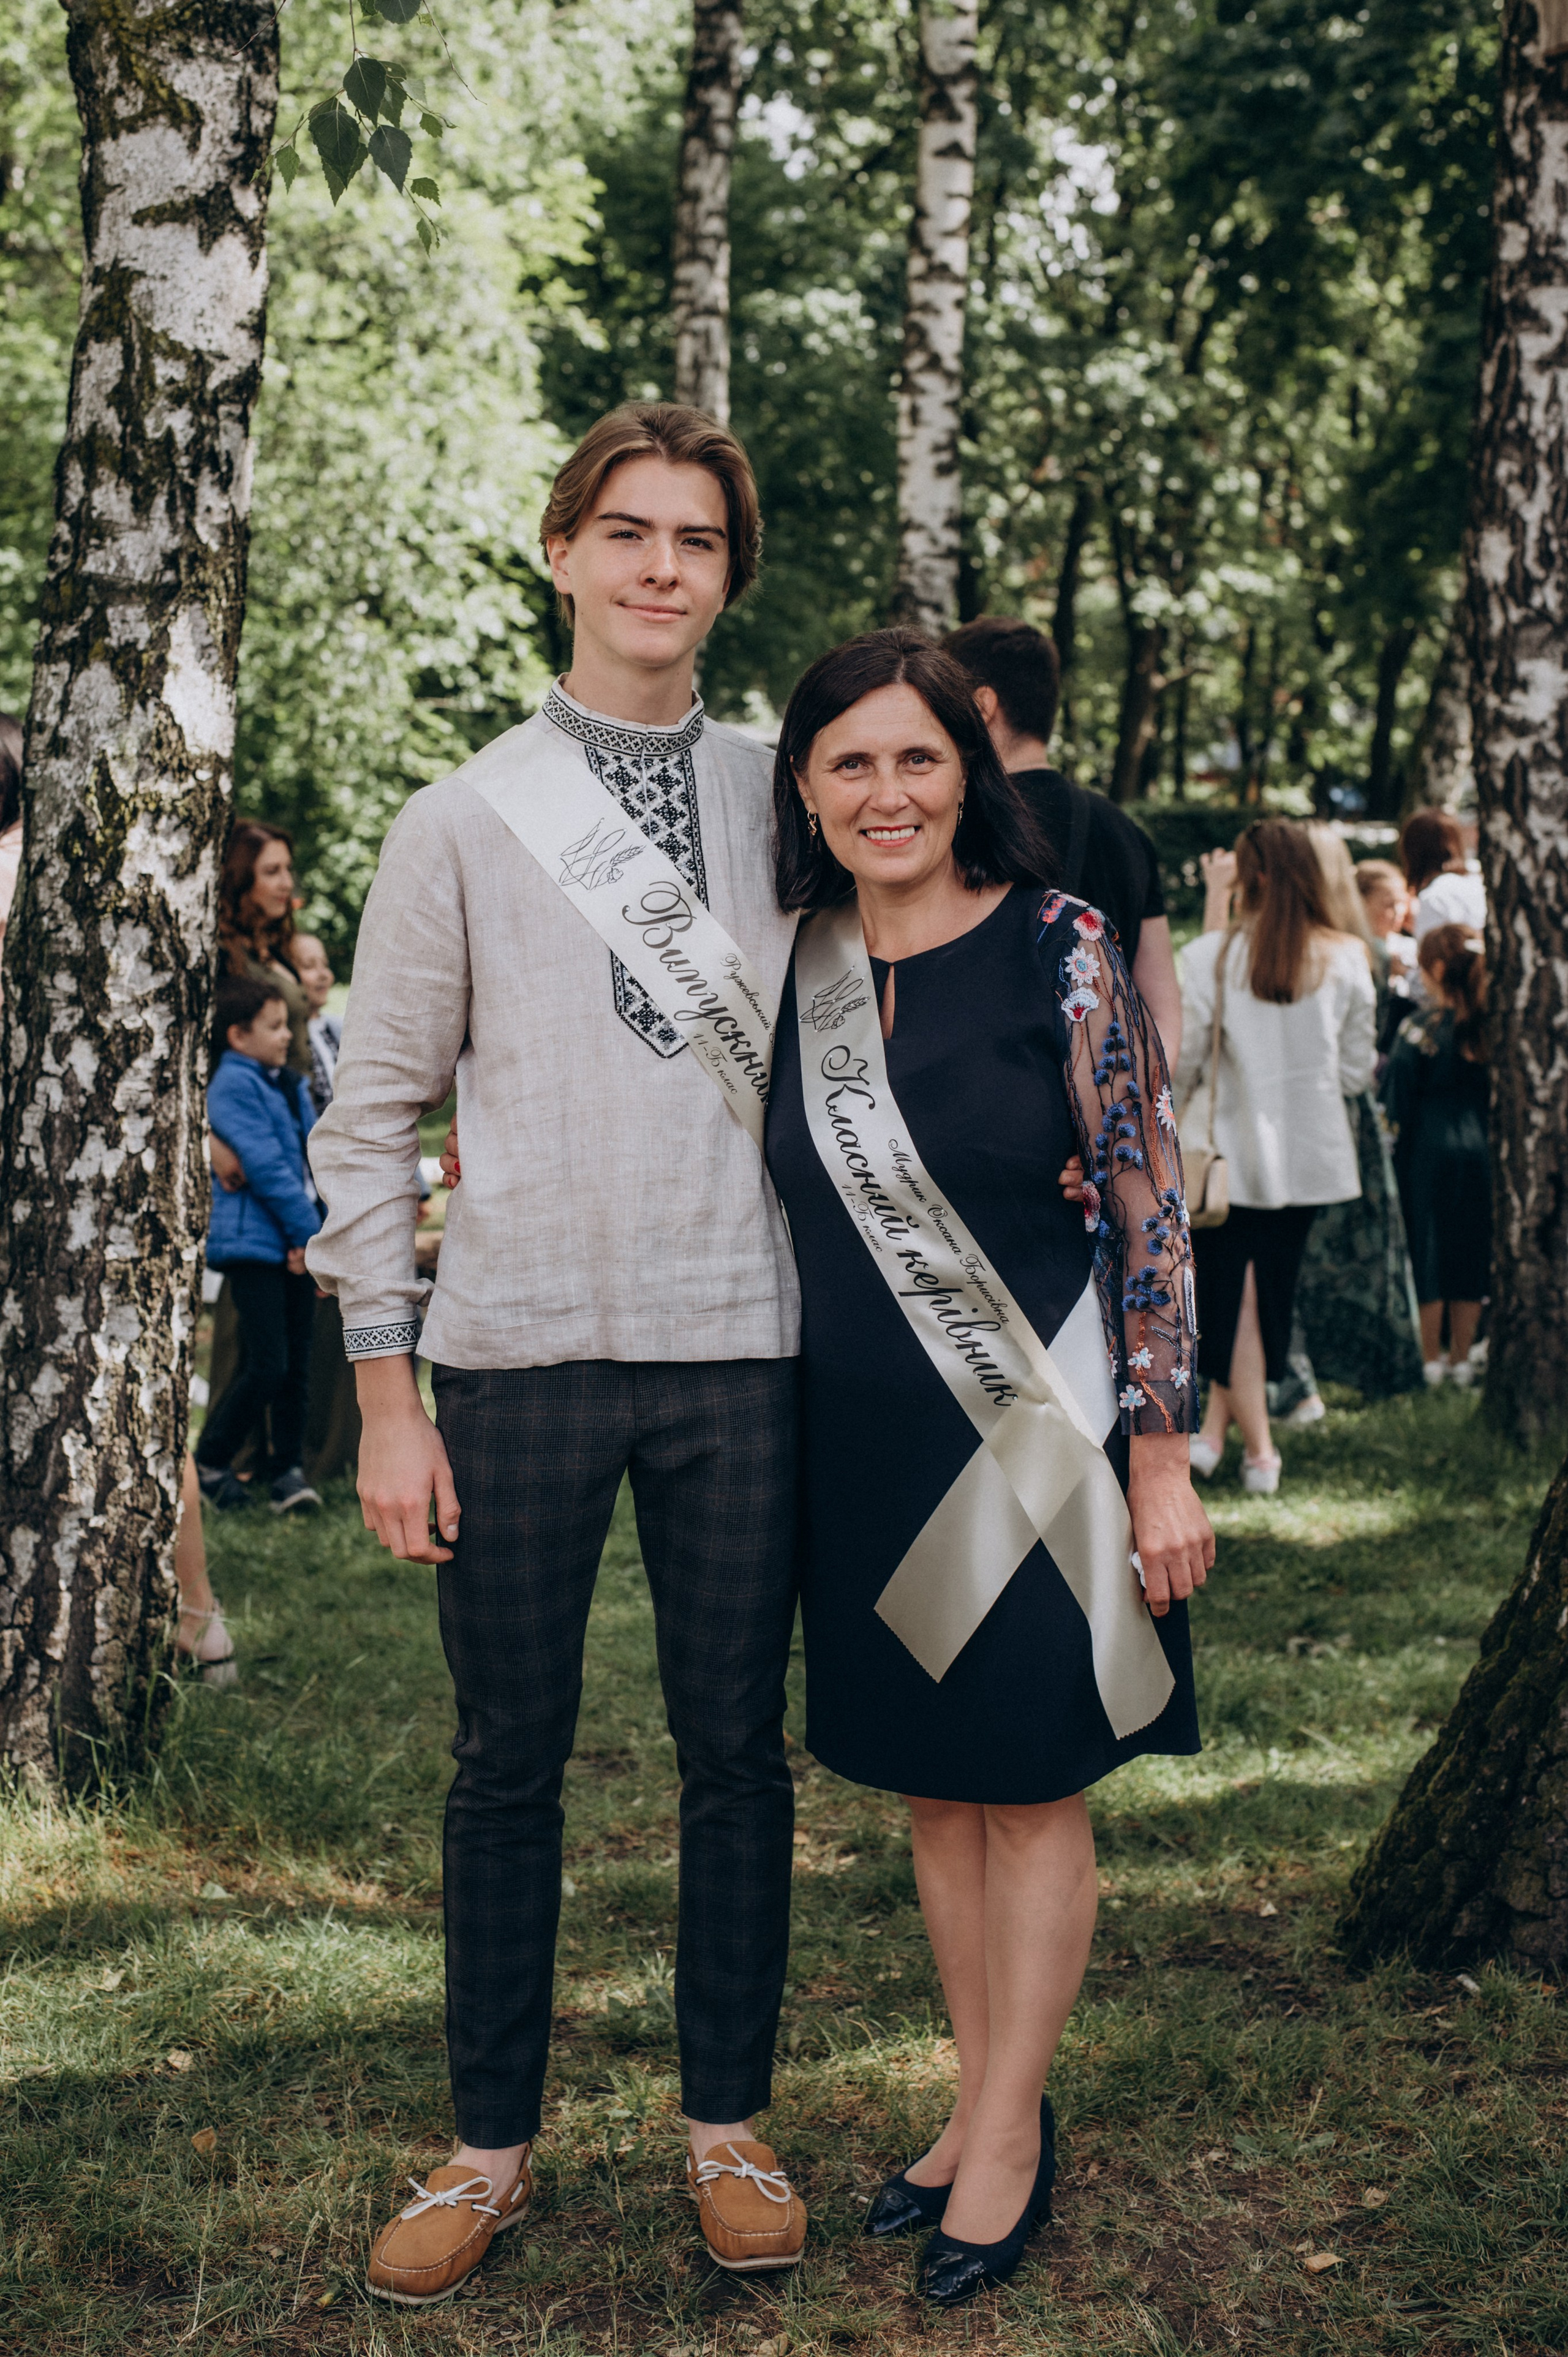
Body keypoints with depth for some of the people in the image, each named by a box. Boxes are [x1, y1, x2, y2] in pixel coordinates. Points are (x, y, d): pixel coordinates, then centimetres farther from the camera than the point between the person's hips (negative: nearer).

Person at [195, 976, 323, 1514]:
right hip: (254, 1242, -8)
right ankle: (208, 1464, 7)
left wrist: (316, 1238, 6)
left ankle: (287, 1470, 13)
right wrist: (311, 1233, -13)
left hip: (297, 1246, 8)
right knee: (265, 1367, -9)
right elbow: (265, 1166, -15)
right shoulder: (232, 1085, -10)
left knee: (296, 1365, 7)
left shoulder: (289, 1084, 15)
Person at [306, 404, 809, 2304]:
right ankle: (490, 2143, 23)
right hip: (519, 1356, -1)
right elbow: (372, 1119, 3)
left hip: (740, 1350, 1)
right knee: (509, 1760, 8)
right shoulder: (462, 823, 3)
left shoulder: (782, 804, 7)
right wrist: (387, 1395, -2)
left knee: (735, 1748, 9)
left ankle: (725, 2125, 25)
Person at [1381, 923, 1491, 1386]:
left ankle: (1430, 1360, 10)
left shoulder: (1420, 1027, -13)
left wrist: (1396, 1151, 1)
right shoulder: (1491, 1025, -1)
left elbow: (1398, 1100, -9)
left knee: (1427, 1252, 5)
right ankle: (1461, 1358, 18)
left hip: (1429, 1152, -4)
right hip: (1480, 1151, 4)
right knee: (1471, 1253, 11)